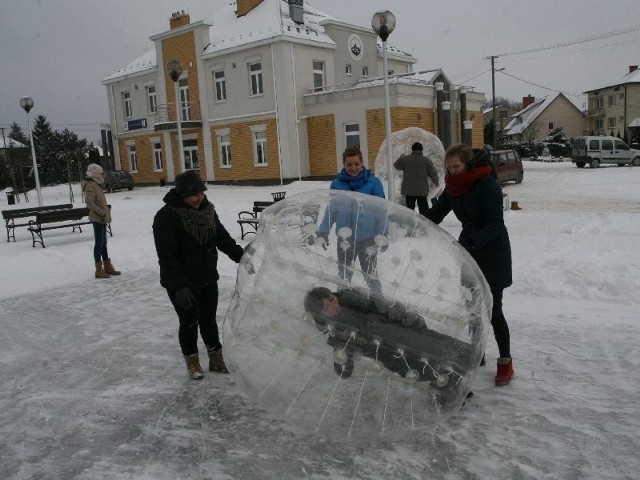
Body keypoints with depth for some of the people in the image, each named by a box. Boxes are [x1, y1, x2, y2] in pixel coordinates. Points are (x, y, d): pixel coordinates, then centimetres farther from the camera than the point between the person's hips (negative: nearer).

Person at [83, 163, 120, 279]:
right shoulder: (90, 186, -14)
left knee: (103, 243, 15)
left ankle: (107, 267, 24)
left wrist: (106, 212, 12)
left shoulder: (96, 185, 15)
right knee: (99, 243, -4)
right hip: (97, 218, -10)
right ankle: (99, 270, 2)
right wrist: (102, 213, -21)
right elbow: (89, 203, -23)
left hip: (102, 219, 10)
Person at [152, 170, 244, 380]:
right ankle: (192, 361, 31)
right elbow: (167, 256, -23)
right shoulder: (167, 216, -20)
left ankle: (216, 359, 32)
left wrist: (242, 257, -5)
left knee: (209, 319, 17)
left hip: (208, 280, 6)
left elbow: (223, 238, 8)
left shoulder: (207, 210, 2)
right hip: (183, 284, -6)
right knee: (189, 322, 9)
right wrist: (179, 286, -29)